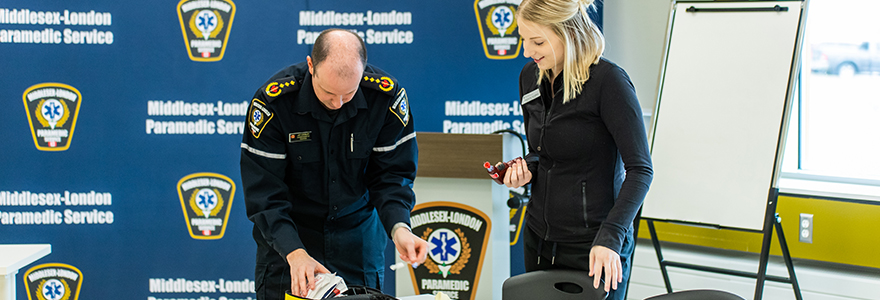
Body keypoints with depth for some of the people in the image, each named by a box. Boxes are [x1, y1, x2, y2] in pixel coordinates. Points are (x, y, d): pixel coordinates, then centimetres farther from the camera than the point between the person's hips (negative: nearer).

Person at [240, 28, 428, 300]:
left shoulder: (386, 96, -18)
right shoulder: (273, 101, -23)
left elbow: (391, 174, -10)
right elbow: (263, 191, -21)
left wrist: (399, 227, -29)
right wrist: (294, 252, -34)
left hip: (358, 230, 2)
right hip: (288, 230, -1)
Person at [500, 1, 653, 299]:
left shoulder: (608, 80, -17)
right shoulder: (530, 75, 4)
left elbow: (640, 169, -17)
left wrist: (609, 237, -26)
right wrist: (526, 169, -3)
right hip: (539, 238, 7)